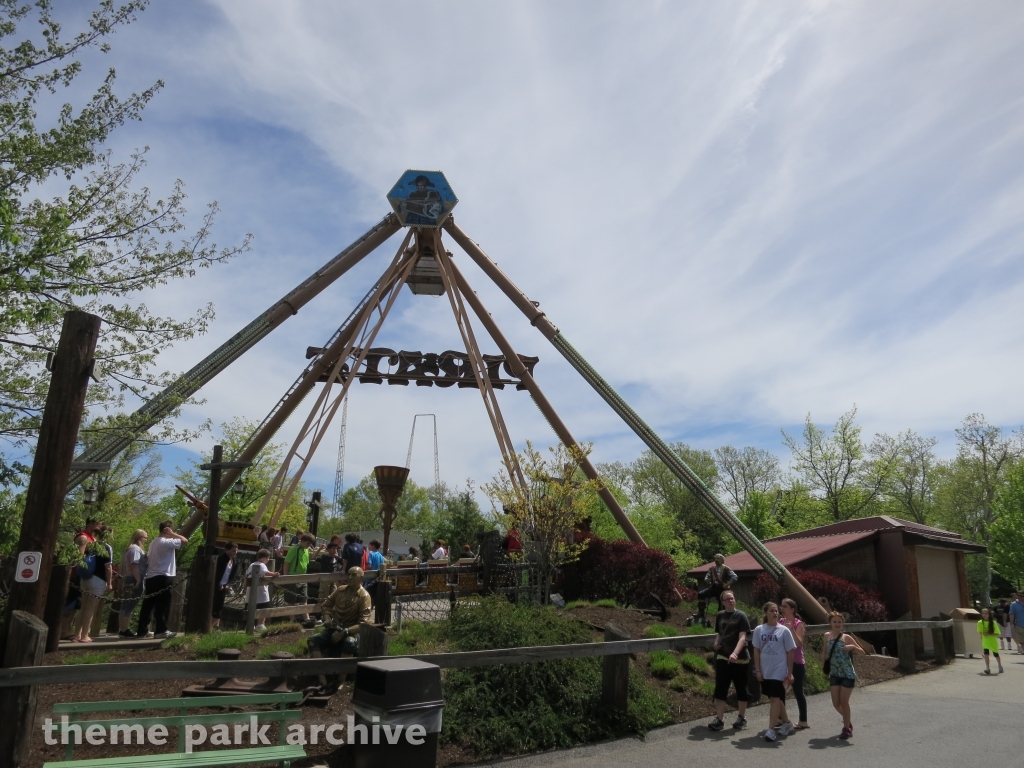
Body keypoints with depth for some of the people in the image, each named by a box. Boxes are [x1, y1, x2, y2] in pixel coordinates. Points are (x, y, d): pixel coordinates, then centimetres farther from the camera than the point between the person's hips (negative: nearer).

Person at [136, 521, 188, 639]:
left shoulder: (153, 542, 16)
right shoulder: (166, 542, -13)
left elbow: (148, 558, 19)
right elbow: (185, 540, -17)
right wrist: (172, 534, -9)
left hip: (151, 577, 9)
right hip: (163, 577, -9)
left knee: (148, 605, 10)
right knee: (163, 605, -2)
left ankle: (142, 631, 12)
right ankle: (161, 630, 0)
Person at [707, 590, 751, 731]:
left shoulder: (741, 616, -9)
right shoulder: (720, 616, 6)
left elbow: (742, 637, -19)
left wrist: (735, 653, -33)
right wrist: (716, 643, -3)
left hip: (740, 658, -3)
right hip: (722, 657, 4)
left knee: (741, 688, 9)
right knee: (720, 688, -2)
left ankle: (742, 717, 26)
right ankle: (719, 719, 0)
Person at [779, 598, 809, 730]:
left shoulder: (798, 624, -11)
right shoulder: (780, 622, 6)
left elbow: (799, 643, -20)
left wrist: (791, 630, -30)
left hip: (796, 663, -6)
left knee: (798, 692, 2)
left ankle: (803, 721, 14)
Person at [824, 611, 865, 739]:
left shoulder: (846, 637, -7)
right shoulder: (827, 636, 4)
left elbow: (863, 653, -6)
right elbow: (824, 655, 16)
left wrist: (852, 647, -23)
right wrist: (825, 655, -7)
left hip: (848, 674, -4)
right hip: (834, 674, 4)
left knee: (844, 702, -2)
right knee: (836, 703, 4)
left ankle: (847, 728, 15)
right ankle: (848, 721, 32)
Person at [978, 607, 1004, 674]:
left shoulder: (993, 623, -17)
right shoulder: (980, 623, -9)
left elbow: (997, 634, -17)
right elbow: (980, 632, 5)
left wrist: (988, 634, -27)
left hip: (993, 641, -1)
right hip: (985, 641, 1)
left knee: (996, 654, 15)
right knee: (986, 653, -15)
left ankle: (1000, 666, 40)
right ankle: (988, 668, -11)